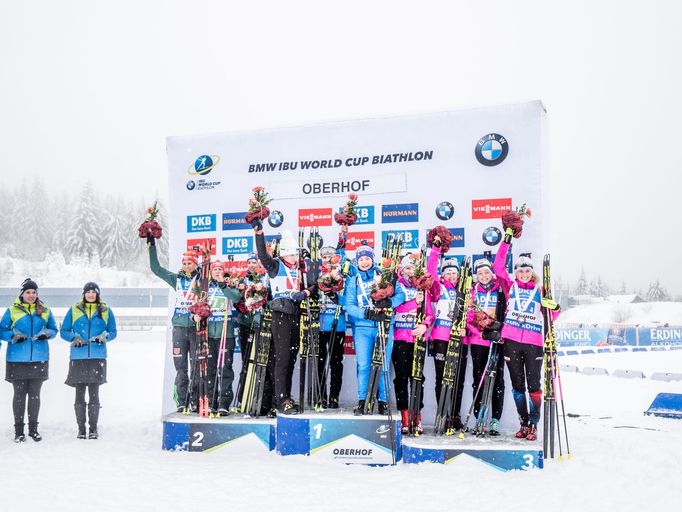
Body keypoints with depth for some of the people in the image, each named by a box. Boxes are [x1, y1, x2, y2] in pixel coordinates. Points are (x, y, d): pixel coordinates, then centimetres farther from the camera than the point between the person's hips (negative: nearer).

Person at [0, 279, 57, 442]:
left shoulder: (45, 310, 8)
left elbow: (54, 329, 13)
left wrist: (47, 334, -9)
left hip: (39, 359, 2)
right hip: (17, 360, -2)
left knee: (35, 395, 9)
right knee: (19, 394, 4)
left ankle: (33, 428, 18)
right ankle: (19, 430, 13)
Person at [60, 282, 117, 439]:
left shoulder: (106, 311, 9)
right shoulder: (74, 310, 9)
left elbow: (113, 332, 11)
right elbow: (63, 331, 10)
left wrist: (105, 336, -10)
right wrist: (73, 338, -9)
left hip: (97, 357, 0)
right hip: (78, 357, 0)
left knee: (94, 394, 0)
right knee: (79, 394, 1)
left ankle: (93, 428, 8)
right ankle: (81, 428, 10)